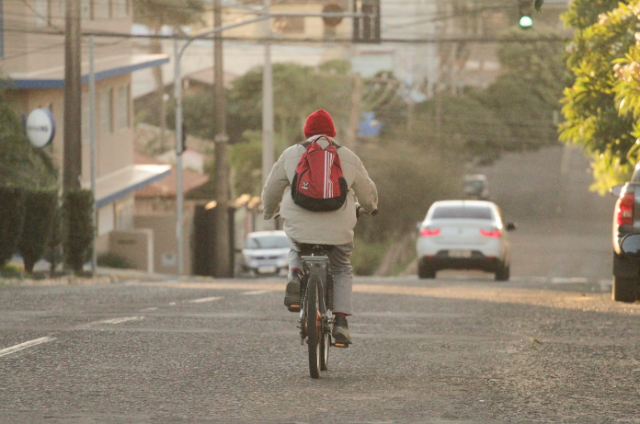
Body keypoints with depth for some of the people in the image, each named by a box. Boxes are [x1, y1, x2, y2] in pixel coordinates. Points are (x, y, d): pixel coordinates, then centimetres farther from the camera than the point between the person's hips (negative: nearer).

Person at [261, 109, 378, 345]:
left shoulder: (291, 155, 8)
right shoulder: (348, 158, 9)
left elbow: (271, 189, 18)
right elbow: (367, 191, 21)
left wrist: (269, 211, 39)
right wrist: (370, 208, 44)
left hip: (299, 227, 0)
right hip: (338, 231, 0)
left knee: (297, 252, 33)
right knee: (342, 270, 21)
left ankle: (295, 276, 0)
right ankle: (341, 321, 6)